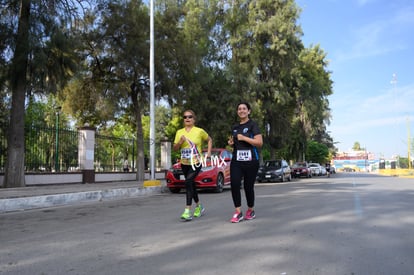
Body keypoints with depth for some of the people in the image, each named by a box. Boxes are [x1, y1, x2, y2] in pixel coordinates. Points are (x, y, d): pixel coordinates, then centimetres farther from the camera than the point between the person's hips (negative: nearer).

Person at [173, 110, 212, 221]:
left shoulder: (200, 131, -4)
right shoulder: (179, 132, 5)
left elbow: (209, 140, 12)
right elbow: (175, 148, 6)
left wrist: (208, 152, 1)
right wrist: (180, 142, -13)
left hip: (196, 163, -5)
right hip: (184, 163, 5)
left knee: (188, 182, -23)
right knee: (191, 185, 16)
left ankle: (187, 211, -22)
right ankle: (199, 206, 37)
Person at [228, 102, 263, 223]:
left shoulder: (252, 125, -3)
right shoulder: (235, 127, 15)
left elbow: (259, 142, -13)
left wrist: (243, 138, -16)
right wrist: (231, 143, 7)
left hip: (250, 161, -4)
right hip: (236, 161, 4)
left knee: (248, 186, 3)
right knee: (234, 184, -13)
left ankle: (251, 210, 25)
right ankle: (238, 212, -7)